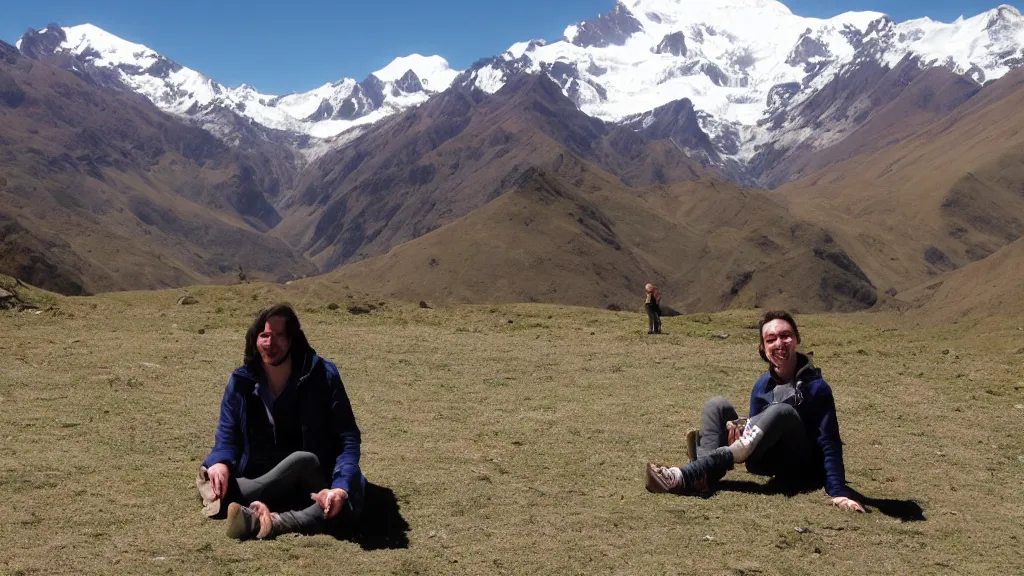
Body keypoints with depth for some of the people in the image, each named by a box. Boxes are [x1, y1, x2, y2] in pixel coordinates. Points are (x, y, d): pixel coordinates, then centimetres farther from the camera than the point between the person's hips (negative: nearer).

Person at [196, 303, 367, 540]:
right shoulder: (241, 381, -2)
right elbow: (228, 436, 1)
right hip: (260, 481, 2)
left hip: (317, 480, -1)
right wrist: (220, 463, -25)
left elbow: (347, 438, -13)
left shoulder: (323, 375, -11)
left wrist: (341, 487, -31)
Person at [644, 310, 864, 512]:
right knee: (717, 405, -7)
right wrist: (740, 434, -18)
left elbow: (829, 443, -16)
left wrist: (838, 492, -28)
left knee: (781, 412, -33)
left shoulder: (816, 388, -12)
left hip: (801, 470, -5)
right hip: (768, 463, 5)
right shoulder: (762, 385, 4)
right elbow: (759, 431, 6)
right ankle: (705, 477, -37)